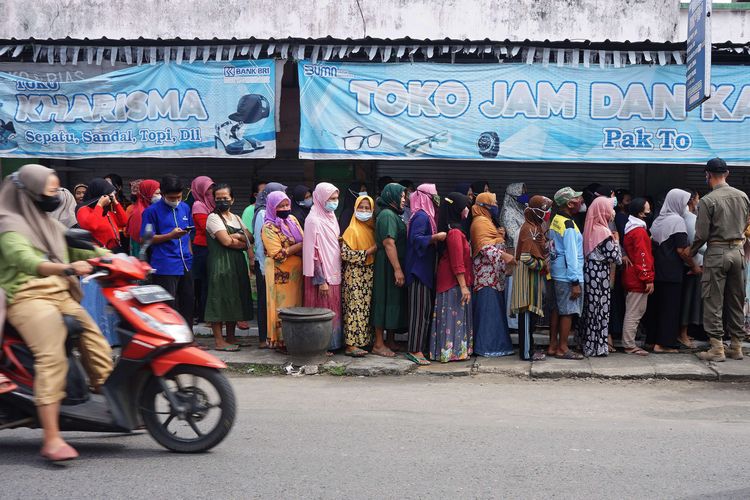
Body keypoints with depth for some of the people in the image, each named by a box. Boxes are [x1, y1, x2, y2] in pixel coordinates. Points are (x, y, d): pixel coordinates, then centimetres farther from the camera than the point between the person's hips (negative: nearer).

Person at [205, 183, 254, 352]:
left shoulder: (236, 218, 18)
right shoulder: (213, 217, -4)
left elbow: (250, 238, 7)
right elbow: (226, 241, -15)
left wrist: (236, 237, -9)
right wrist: (243, 243, -2)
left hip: (237, 263, 7)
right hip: (220, 264, -7)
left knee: (235, 299, 9)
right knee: (220, 299, -6)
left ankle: (230, 338, 17)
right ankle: (219, 341, -3)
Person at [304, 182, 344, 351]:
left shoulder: (331, 216, 11)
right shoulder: (314, 220, -14)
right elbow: (313, 253, -18)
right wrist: (321, 280, -20)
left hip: (334, 272, 8)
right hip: (322, 274, -8)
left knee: (334, 310, 12)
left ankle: (334, 343, 21)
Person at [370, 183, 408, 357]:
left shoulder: (393, 215, 17)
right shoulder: (387, 215, -15)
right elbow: (388, 243, -22)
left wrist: (399, 268, 16)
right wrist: (397, 269, -24)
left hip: (393, 266, 10)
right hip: (388, 266, -10)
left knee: (394, 302, 14)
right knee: (385, 302, -5)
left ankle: (391, 340, 22)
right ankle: (378, 344, 1)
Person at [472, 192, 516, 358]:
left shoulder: (487, 221, 23)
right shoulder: (480, 221, -10)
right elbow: (484, 246, -23)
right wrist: (503, 255, -31)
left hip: (494, 275, 11)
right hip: (487, 274, -11)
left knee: (495, 309, 10)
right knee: (488, 309, -10)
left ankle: (496, 343, 13)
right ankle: (487, 346, -9)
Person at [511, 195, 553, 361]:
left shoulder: (537, 227, 14)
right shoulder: (529, 229, -16)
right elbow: (527, 258, -23)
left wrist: (544, 264, 8)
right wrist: (543, 265, -11)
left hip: (535, 277, 10)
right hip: (528, 277, -10)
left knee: (531, 315, 13)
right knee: (528, 315, -5)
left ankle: (528, 349, 19)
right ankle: (527, 352, -1)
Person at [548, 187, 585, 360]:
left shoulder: (556, 220, 9)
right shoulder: (568, 225, -17)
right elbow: (571, 255, -19)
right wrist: (575, 282, -17)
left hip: (556, 274, 9)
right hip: (567, 276, -9)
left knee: (557, 310, 13)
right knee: (568, 312, -1)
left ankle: (553, 345, 20)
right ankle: (562, 349, 5)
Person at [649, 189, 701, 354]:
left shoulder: (659, 219, 12)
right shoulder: (677, 220, -11)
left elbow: (652, 243, 16)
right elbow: (682, 250, -16)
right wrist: (694, 267, -6)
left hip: (658, 270, 8)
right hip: (672, 272, -8)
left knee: (658, 304, 14)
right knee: (670, 307, -2)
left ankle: (653, 339, 17)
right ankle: (663, 343, -1)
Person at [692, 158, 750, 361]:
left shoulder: (707, 201, -13)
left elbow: (701, 235, -12)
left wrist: (690, 253, 3)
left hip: (717, 253, -5)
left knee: (713, 302, 0)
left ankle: (717, 348, -1)